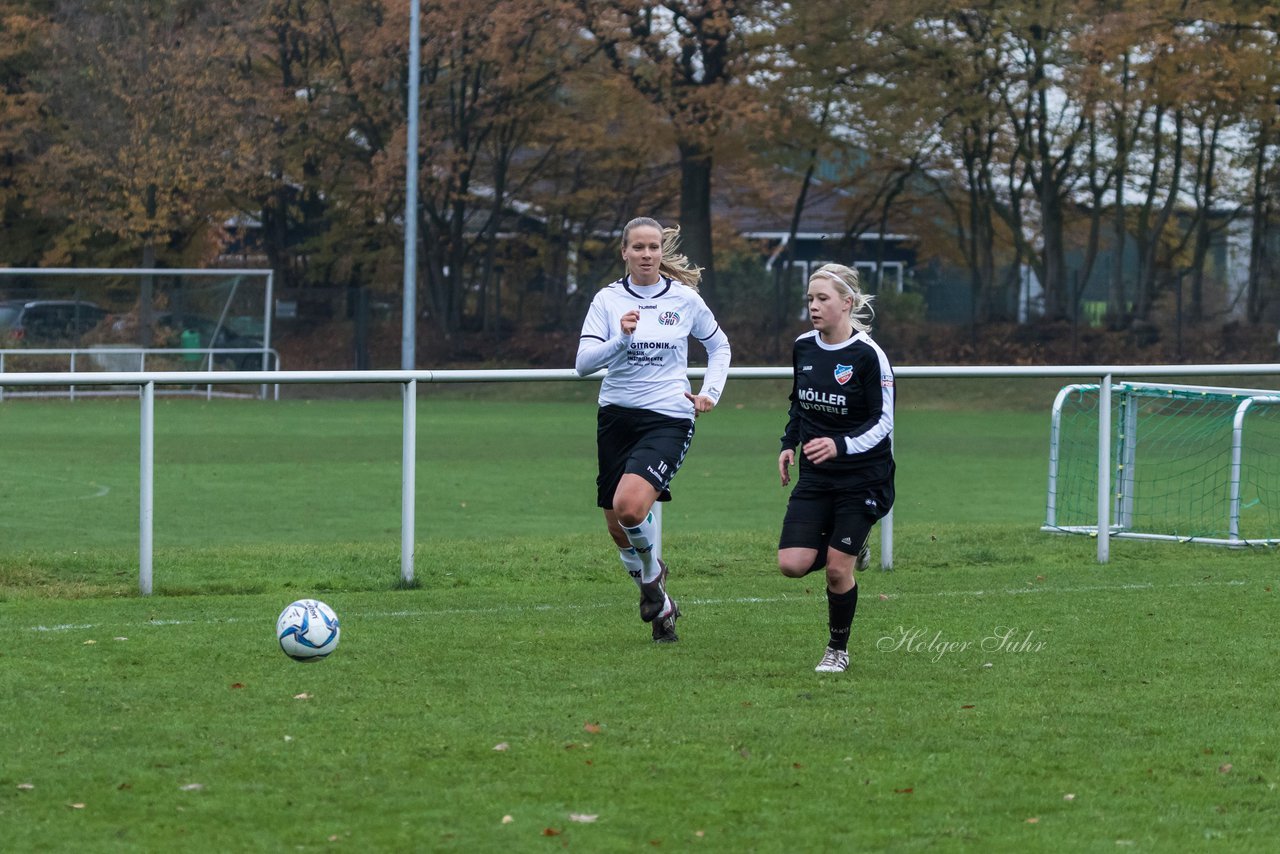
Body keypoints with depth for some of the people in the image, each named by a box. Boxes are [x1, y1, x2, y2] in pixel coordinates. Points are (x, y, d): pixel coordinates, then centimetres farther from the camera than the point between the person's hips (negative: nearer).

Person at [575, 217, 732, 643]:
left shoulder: (685, 299, 1)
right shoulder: (608, 299, 0)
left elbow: (718, 346, 19)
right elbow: (583, 363, -8)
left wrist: (711, 391, 5)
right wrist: (621, 338, -23)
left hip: (668, 419, -3)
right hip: (617, 416, 3)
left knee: (629, 504, -26)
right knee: (617, 525, 6)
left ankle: (652, 571, 5)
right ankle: (660, 607, 29)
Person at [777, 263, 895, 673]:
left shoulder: (868, 355, -16)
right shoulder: (803, 347, 2)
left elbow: (883, 422, -15)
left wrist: (840, 446, -29)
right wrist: (789, 444, 6)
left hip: (862, 477, -5)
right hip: (815, 476, 5)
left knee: (837, 570, -5)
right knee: (792, 564, -9)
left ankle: (838, 650, 17)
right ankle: (850, 546, 22)